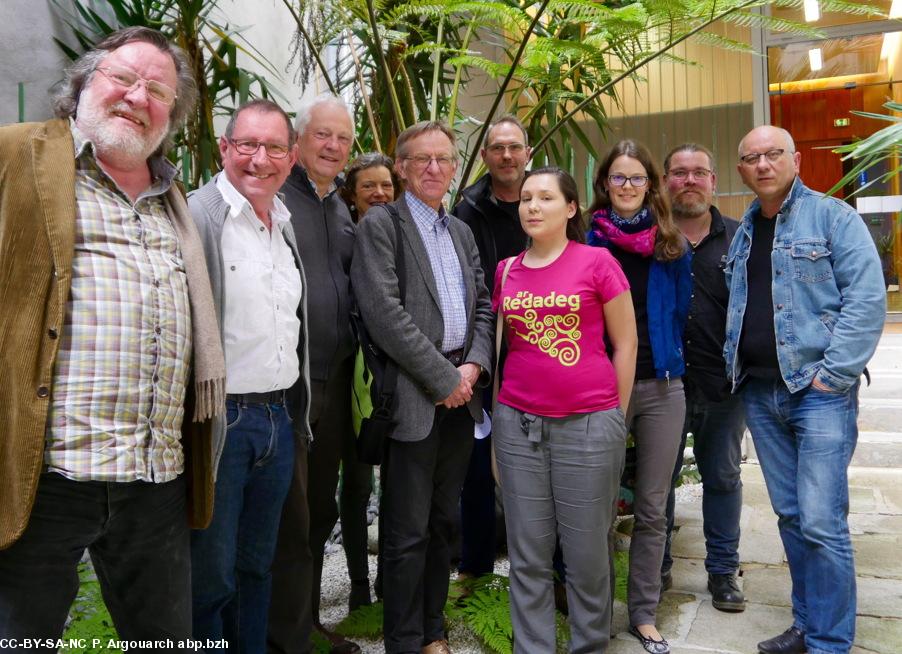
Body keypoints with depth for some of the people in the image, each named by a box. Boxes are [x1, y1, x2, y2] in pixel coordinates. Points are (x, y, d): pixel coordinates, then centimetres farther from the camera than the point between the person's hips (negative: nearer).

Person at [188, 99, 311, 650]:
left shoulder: (286, 224, 13)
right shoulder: (196, 216, -11)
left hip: (281, 417, 7)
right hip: (221, 418, -7)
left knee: (258, 565, 19)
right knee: (211, 574, 7)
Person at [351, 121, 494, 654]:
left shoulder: (462, 231, 17)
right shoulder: (380, 224, -5)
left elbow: (483, 307, 15)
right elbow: (384, 312, -15)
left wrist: (473, 366, -3)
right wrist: (442, 378, -14)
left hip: (460, 393, 6)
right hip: (412, 398, -6)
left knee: (444, 523, 16)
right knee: (408, 532, 3)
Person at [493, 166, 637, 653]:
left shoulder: (596, 261, -3)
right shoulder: (506, 271, 8)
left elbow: (625, 343, 1)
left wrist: (616, 419, 2)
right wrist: (505, 406, 12)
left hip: (588, 426, -3)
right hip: (518, 425, 3)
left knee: (587, 554, 9)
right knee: (528, 556, 10)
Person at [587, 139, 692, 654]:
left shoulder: (672, 244, 5)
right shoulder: (587, 241, -1)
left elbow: (679, 310, 14)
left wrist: (669, 359, 12)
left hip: (661, 387, 2)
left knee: (653, 509, 9)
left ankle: (644, 613, 24)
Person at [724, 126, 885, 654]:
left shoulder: (832, 216, -2)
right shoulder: (742, 234, 16)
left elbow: (867, 297, -11)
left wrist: (833, 372, -16)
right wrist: (733, 367, 7)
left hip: (819, 391, -6)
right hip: (760, 393, 6)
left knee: (821, 522, -7)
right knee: (790, 515, 13)